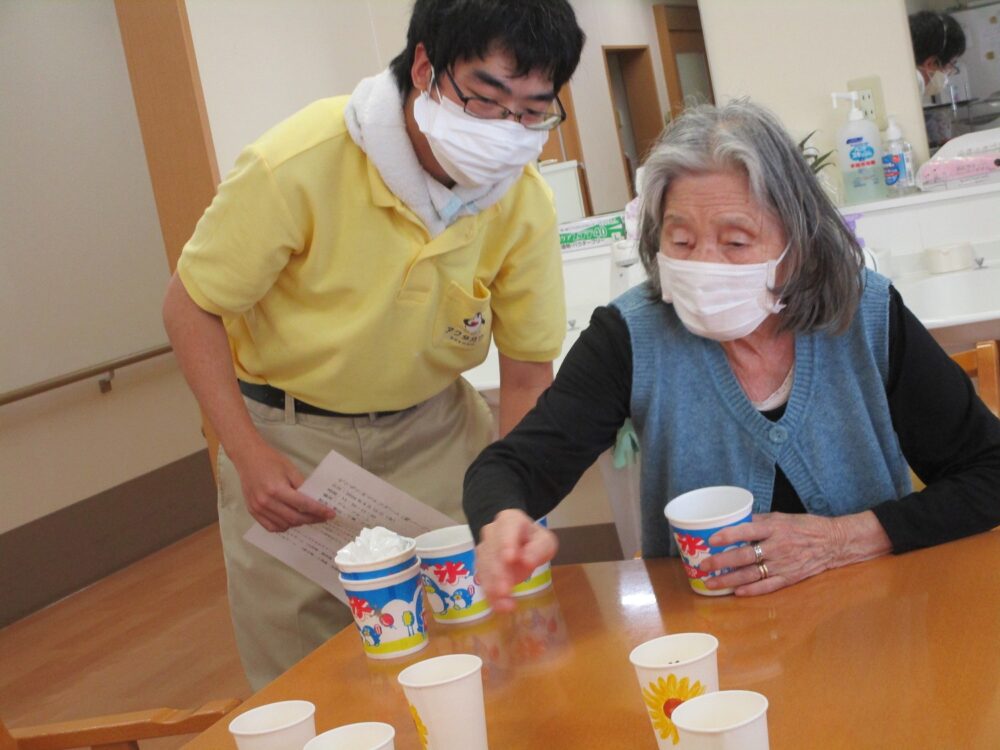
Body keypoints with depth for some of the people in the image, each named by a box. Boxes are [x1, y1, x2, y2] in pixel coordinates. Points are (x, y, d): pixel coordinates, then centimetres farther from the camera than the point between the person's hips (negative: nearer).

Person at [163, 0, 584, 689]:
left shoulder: (527, 202, -16)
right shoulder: (297, 164, -26)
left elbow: (526, 377, -7)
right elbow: (192, 307, -13)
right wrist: (248, 453, -23)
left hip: (432, 425, 3)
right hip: (286, 435, -2)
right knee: (304, 681, 5)